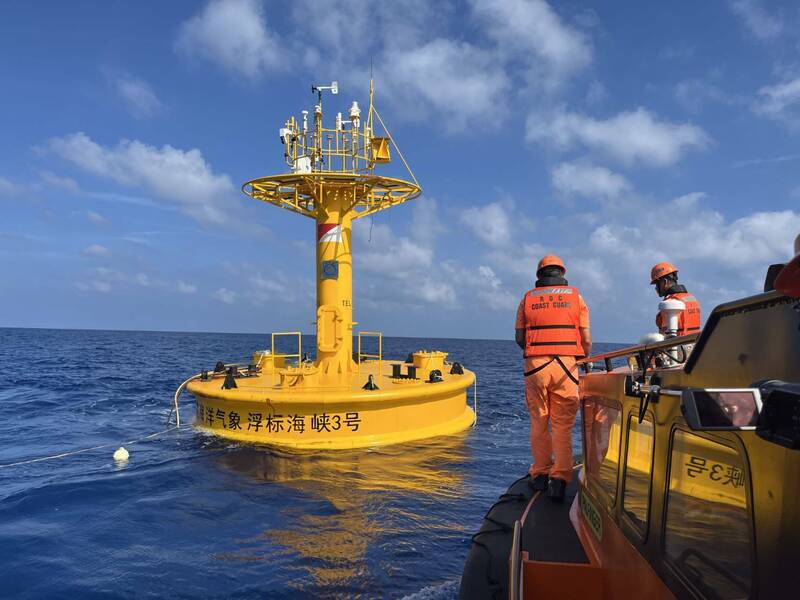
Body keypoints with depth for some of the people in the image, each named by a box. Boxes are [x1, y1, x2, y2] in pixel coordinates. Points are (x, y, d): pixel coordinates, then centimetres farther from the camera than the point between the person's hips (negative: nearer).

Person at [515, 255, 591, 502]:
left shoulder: (528, 298, 9)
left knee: (539, 422, 11)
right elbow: (586, 339, 5)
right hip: (565, 364, -1)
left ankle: (540, 474, 17)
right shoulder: (575, 296, 8)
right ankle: (559, 479, 1)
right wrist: (584, 360, 23)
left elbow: (520, 338, 7)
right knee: (563, 424, 4)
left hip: (535, 364, 1)